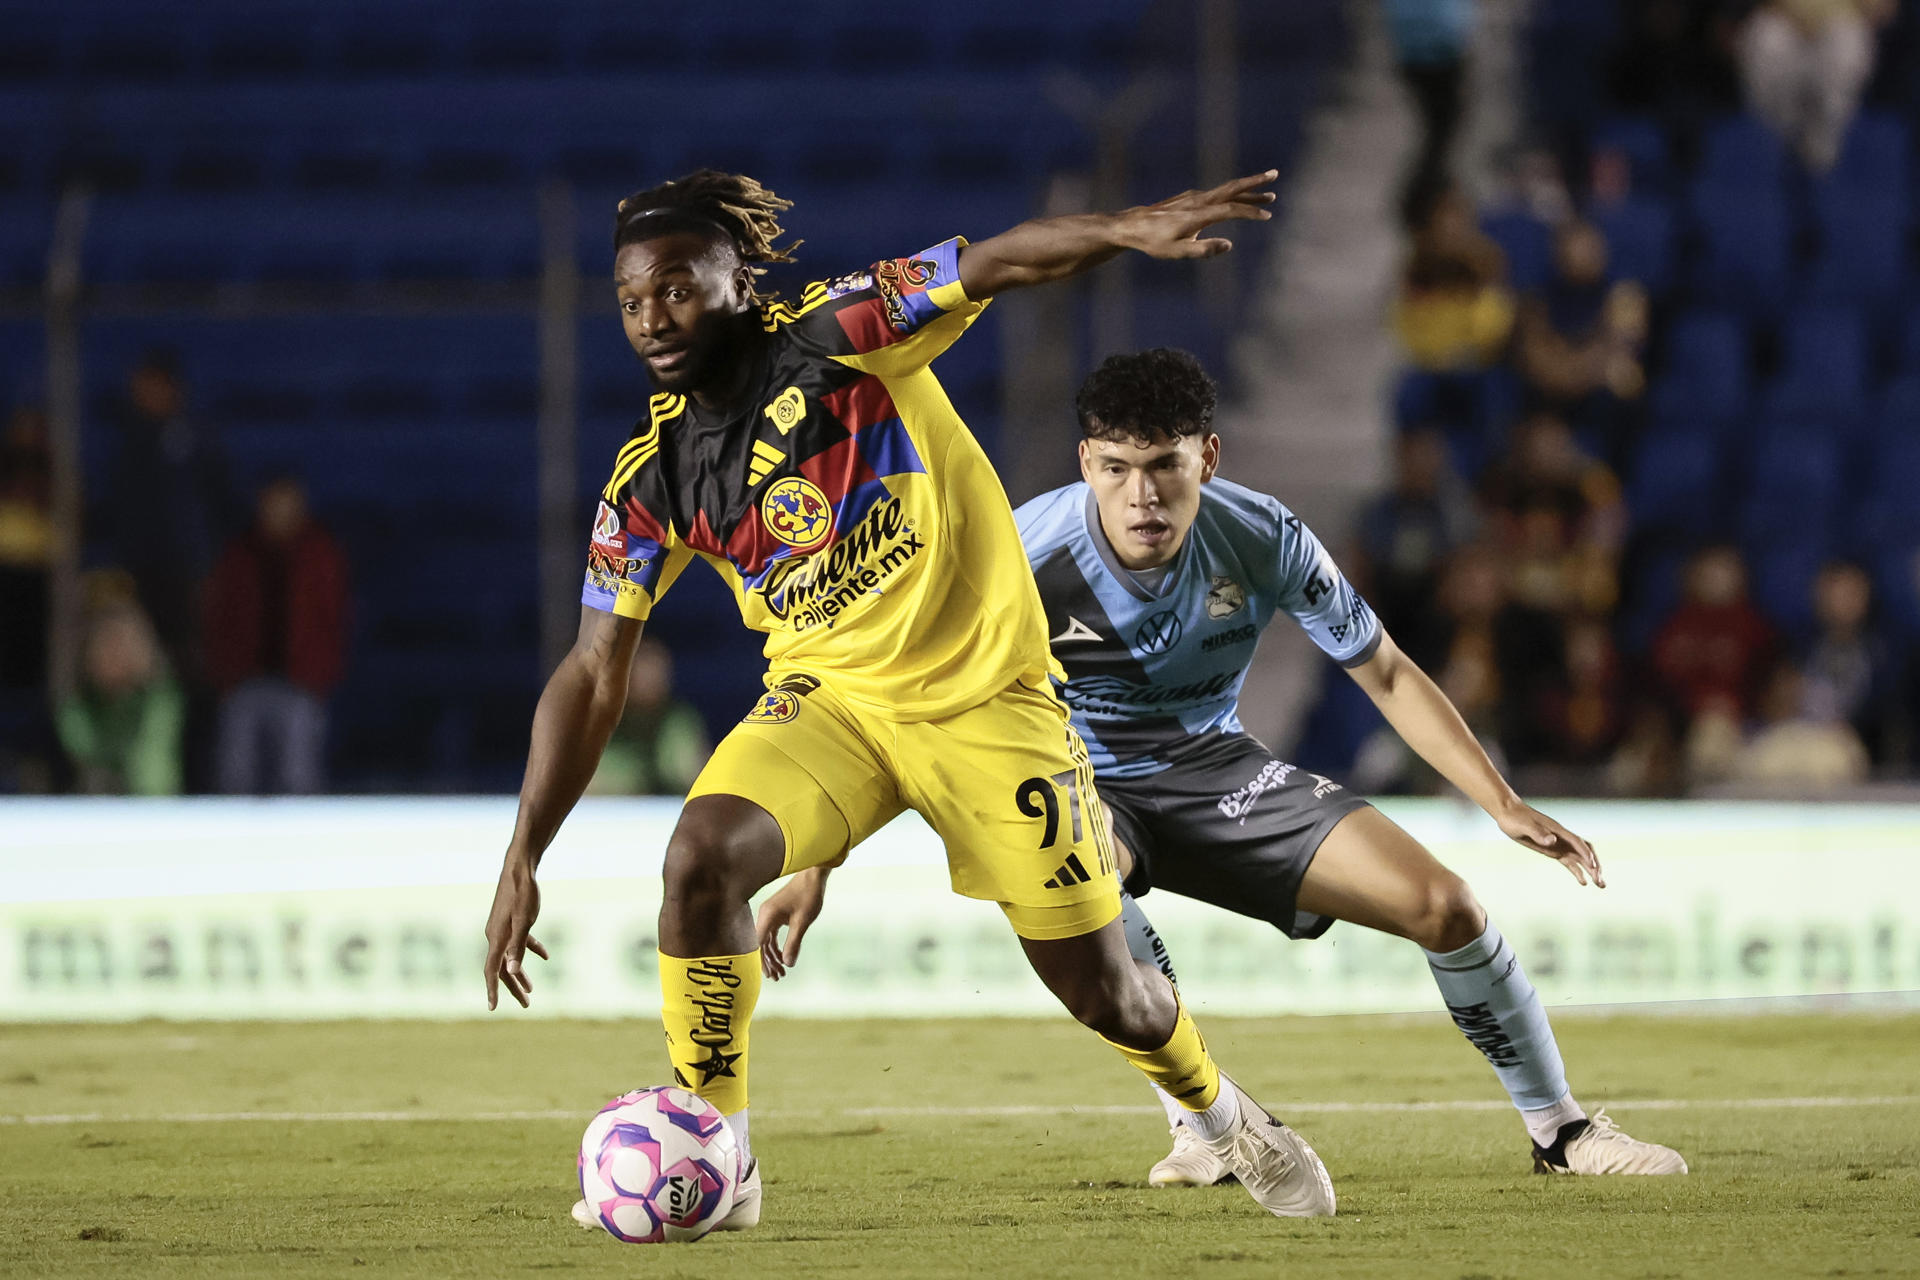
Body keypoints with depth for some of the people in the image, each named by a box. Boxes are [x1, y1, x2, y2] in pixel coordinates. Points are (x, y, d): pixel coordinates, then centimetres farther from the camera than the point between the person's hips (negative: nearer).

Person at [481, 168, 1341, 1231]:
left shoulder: (835, 336, -15)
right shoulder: (650, 478, -4)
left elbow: (1002, 264, -25)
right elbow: (594, 675, 0)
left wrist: (1123, 229, -46)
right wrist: (522, 860, -6)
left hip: (986, 695, -3)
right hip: (828, 699, 3)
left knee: (1100, 991, 3)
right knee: (702, 854, -27)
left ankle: (1218, 1113, 36)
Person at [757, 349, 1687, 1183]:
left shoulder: (1262, 541, -17)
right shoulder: (1027, 556, -25)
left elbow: (1386, 674, -3)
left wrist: (1505, 807, -7)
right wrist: (814, 870, -24)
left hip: (1212, 770, 3)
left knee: (1445, 906, -10)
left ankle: (1559, 1128, 13)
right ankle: (1202, 1121, -24)